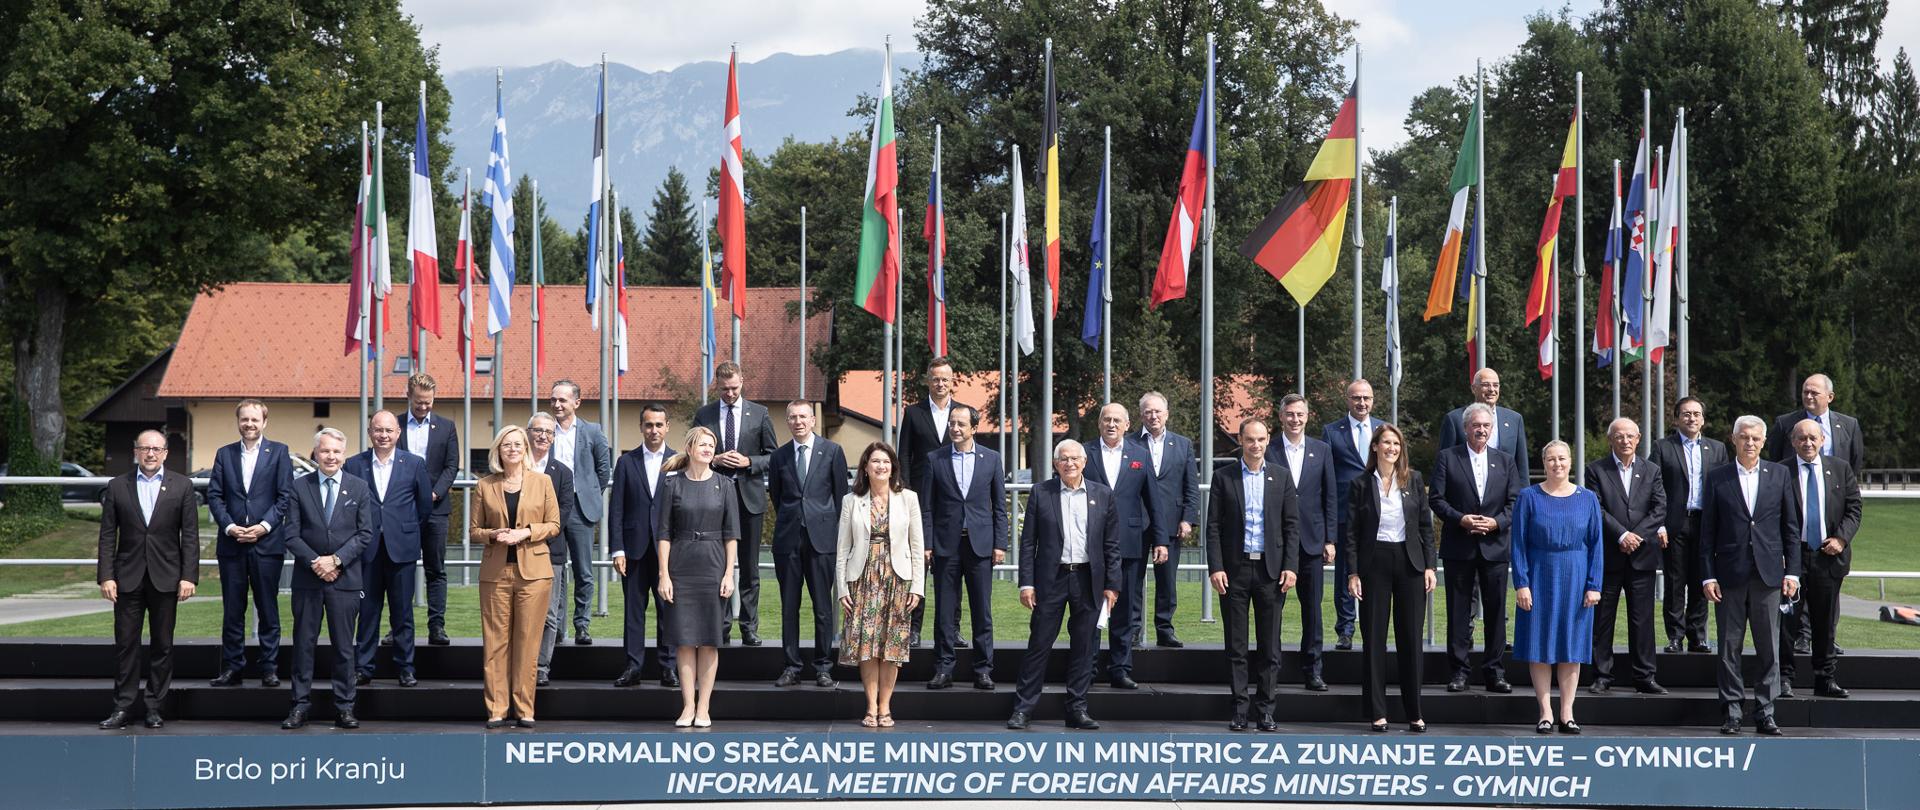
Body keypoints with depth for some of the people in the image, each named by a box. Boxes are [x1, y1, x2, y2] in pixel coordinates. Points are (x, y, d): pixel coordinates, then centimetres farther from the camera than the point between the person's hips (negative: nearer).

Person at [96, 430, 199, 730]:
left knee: (163, 645, 4)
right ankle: (123, 707, 6)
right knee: (125, 643, 1)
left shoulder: (182, 486, 3)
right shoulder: (117, 486, 5)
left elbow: (190, 536, 1)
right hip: (128, 578, 0)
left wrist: (189, 577, -7)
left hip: (165, 577, 0)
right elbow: (108, 536, 4)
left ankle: (155, 707, 11)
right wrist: (105, 577, -4)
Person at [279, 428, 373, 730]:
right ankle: (300, 705, 10)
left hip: (345, 578, 0)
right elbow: (291, 534, 0)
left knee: (344, 646, 4)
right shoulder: (299, 488, 4)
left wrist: (336, 560, -11)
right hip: (307, 579, 0)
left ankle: (344, 707, 9)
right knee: (303, 643, 3)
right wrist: (315, 562, -12)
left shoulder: (359, 488, 5)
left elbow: (365, 533, 0)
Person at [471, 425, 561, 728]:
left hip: (533, 570, -1)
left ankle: (524, 708, 5)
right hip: (495, 572, 1)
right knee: (495, 640, 0)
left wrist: (526, 532, -11)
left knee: (528, 641, -1)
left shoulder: (542, 482, 6)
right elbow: (473, 530, 9)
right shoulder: (485, 486, 8)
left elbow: (554, 525, 5)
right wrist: (494, 535, -11)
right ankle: (496, 708, 5)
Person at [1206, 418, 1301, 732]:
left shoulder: (1281, 478, 7)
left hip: (1271, 570, 1)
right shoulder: (1223, 476, 3)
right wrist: (1215, 568, -7)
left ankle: (1265, 707, 10)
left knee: (1270, 645, 3)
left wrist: (1291, 567, -3)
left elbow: (1292, 525, 6)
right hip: (1234, 570, -1)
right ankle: (1239, 709, 8)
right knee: (1236, 645, 3)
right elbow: (1213, 526, 1)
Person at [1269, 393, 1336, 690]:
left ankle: (1312, 671, 9)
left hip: (1312, 540, 2)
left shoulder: (1322, 450, 8)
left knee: (1312, 608, 4)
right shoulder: (1268, 452, 1)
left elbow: (1330, 497, 7)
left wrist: (1330, 540, 2)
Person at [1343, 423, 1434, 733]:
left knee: (1410, 638, 4)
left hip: (1409, 562, 1)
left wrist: (1430, 565, 0)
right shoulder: (1361, 484, 2)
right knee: (1374, 638, 2)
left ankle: (1414, 713, 10)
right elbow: (1352, 533, 1)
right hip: (1374, 564, -1)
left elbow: (1426, 525, 7)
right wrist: (1353, 572, -6)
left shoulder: (1413, 481, 6)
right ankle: (1377, 712, 7)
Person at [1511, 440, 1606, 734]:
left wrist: (1593, 585, -5)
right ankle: (1545, 713, 6)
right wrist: (1521, 583, -10)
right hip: (1540, 578, -1)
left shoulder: (1587, 498, 4)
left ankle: (1567, 713, 9)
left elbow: (1596, 544, 3)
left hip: (1575, 579, 1)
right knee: (1540, 645, 1)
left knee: (1572, 645, 4)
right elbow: (1519, 544, -2)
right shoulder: (1529, 497, 0)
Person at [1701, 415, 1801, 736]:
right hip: (1730, 575, -1)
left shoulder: (1780, 475, 8)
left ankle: (1765, 712, 8)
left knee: (1769, 648, 2)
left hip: (1768, 574, 1)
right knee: (1729, 648, 2)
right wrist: (1707, 576, -3)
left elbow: (1791, 527, 8)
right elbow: (1707, 532, 4)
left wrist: (1792, 572, 1)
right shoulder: (1717, 479, 5)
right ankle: (1732, 712, 8)